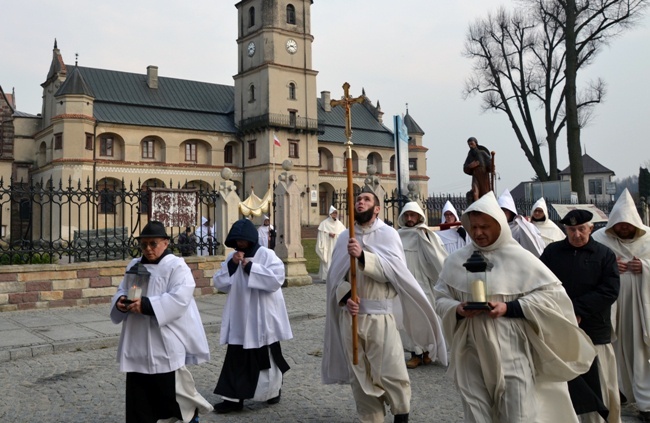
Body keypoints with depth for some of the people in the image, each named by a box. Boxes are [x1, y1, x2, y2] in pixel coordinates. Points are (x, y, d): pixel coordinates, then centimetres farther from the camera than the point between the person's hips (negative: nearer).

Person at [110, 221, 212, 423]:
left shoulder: (176, 266, -8)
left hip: (166, 344, -6)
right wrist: (121, 302, -7)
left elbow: (179, 298, -19)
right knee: (138, 396, 9)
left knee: (169, 390, 4)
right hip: (138, 345, 6)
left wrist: (147, 305, -26)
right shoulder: (134, 265, 13)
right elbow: (121, 291, 16)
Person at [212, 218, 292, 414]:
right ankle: (234, 398, 11)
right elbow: (219, 284, 2)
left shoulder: (266, 255, -11)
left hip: (263, 318, -4)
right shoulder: (232, 257, 6)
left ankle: (274, 390, 32)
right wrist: (231, 265, -13)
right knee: (236, 358, 3)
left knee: (266, 357, 11)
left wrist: (251, 267, -21)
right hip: (240, 318, 5)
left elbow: (277, 279, -23)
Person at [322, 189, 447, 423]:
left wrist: (363, 256, -25)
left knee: (390, 372, -1)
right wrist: (345, 297, -11)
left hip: (380, 315, -3)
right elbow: (336, 275, 7)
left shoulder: (388, 233, -2)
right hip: (350, 315, 3)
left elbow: (393, 270, -14)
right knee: (359, 375, 10)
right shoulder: (344, 237, 8)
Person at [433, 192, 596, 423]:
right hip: (471, 353, 3)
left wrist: (509, 308, -15)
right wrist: (457, 309, -14)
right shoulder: (456, 260, 3)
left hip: (511, 353, -3)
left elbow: (552, 292, -5)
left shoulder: (519, 258, -6)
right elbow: (440, 297, 9)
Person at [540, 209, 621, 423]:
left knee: (600, 388, 6)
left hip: (595, 332, -1)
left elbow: (610, 291, -8)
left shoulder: (604, 254, 2)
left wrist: (576, 308, -16)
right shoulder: (552, 252, 4)